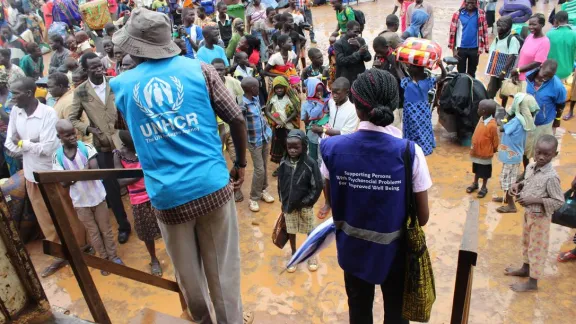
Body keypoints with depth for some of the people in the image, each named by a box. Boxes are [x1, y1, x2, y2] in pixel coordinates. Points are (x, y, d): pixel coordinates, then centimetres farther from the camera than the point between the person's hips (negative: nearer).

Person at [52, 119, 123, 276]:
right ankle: (104, 259, 30)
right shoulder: (57, 156, -8)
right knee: (93, 233, 14)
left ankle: (113, 256, 29)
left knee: (106, 229, 12)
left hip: (97, 196, -1)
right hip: (80, 201, 1)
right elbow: (64, 183, -12)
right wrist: (84, 171, -23)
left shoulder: (86, 148, -12)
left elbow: (95, 170, -21)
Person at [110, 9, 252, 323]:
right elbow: (237, 119, -2)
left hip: (167, 196, 1)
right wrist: (241, 164, 11)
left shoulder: (120, 84, 5)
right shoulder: (199, 68, 1)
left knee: (188, 273, 20)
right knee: (222, 266, 15)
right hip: (212, 186, -1)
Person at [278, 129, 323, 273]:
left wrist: (306, 202, -13)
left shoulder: (310, 163, -18)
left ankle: (312, 254, 36)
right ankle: (294, 255, 37)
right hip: (288, 205, 3)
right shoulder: (284, 163, -7)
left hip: (305, 205, -3)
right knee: (291, 231, 15)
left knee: (310, 231, 14)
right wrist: (283, 201, 4)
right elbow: (280, 184, 5)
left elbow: (318, 186, -13)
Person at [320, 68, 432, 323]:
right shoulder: (409, 152, -22)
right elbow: (423, 217, -13)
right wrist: (397, 222, 7)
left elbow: (332, 203, -3)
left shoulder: (333, 148, -17)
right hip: (394, 249, -1)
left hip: (353, 248, 2)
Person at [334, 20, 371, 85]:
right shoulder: (339, 44, -9)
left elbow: (368, 58, -1)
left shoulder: (361, 40, 4)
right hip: (346, 79, -4)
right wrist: (358, 53, -26)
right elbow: (341, 61, -20)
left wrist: (359, 45, -17)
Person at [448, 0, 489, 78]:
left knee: (472, 72, 13)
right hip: (461, 48, -1)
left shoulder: (481, 14, -3)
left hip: (474, 49, 1)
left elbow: (484, 31, 0)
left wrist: (482, 48, -4)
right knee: (461, 72, 9)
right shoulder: (458, 14, -6)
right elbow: (453, 31, -4)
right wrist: (453, 49, -6)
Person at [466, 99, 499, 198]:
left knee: (484, 172, 12)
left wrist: (494, 150, -2)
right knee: (476, 169, 23)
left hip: (485, 153, -7)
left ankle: (484, 187, 29)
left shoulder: (492, 125, -26)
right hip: (476, 151, 7)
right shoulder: (481, 119, -3)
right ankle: (475, 184, 40)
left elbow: (495, 140, -14)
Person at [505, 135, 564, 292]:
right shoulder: (531, 167, -6)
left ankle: (532, 282, 21)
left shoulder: (551, 177, -28)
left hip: (540, 217, -8)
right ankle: (525, 268, 46)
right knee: (526, 242, 25)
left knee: (537, 248, 7)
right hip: (528, 213, 8)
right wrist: (518, 185, -6)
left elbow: (559, 201, -22)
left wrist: (535, 200, -29)